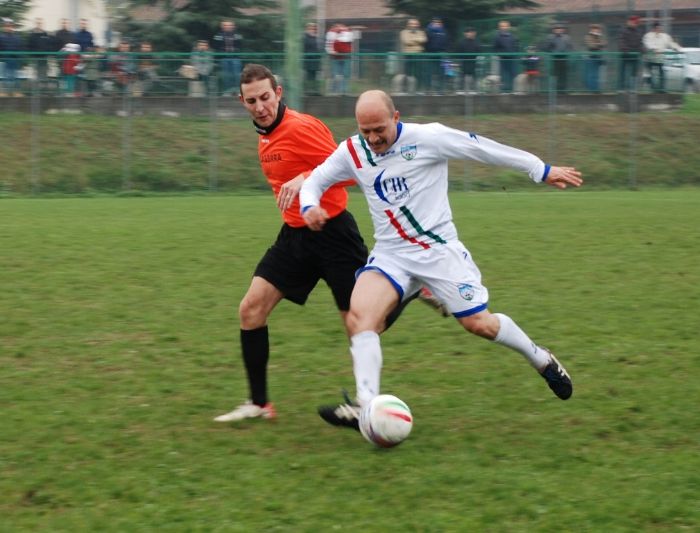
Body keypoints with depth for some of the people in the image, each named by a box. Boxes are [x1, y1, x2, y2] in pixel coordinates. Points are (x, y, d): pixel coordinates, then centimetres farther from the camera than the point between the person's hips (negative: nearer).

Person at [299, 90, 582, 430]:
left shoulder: (427, 138, -14)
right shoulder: (352, 153, -2)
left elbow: (484, 149, -7)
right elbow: (315, 181, 12)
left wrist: (542, 171, 0)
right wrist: (309, 206, -13)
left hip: (439, 250, -3)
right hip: (390, 256, 3)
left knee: (478, 323, -2)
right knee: (359, 312, -22)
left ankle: (542, 360, 26)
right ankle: (366, 406, -27)